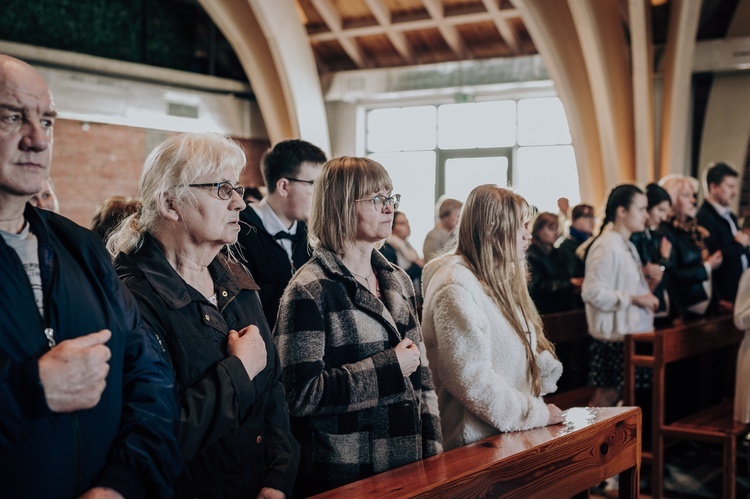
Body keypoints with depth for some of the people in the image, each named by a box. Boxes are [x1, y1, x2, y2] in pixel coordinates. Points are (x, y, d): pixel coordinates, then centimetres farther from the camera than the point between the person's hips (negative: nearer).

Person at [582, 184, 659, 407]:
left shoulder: (627, 246, 15)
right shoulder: (606, 246, -15)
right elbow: (592, 292, -24)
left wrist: (646, 293, 9)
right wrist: (634, 298, -21)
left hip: (630, 334, 9)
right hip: (613, 337, -9)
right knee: (606, 397, -5)